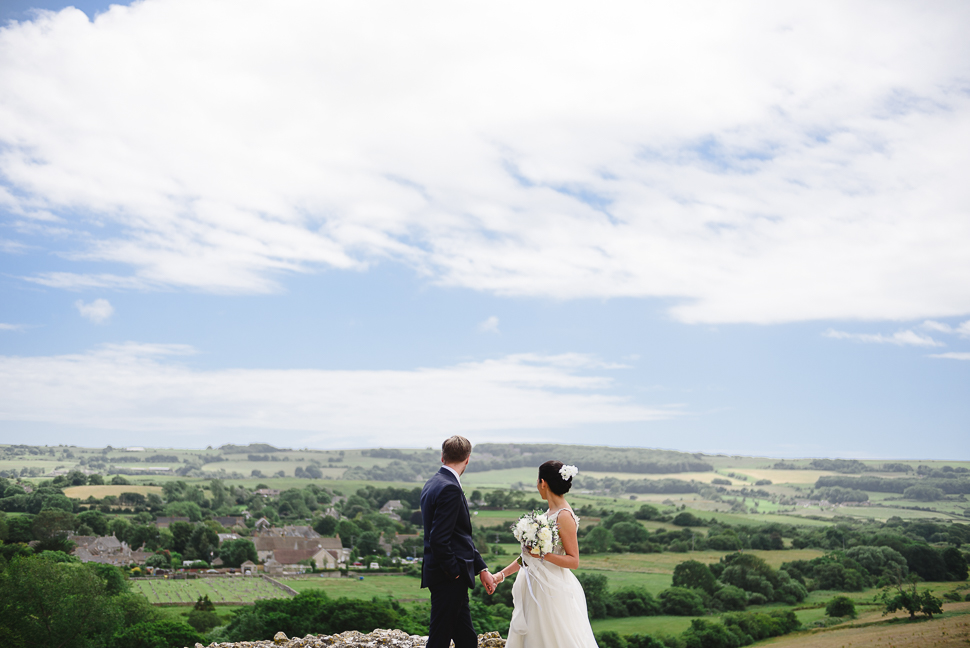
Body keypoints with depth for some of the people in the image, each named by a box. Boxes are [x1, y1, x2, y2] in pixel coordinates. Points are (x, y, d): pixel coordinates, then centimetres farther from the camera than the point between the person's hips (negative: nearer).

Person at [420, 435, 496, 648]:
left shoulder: (433, 484, 13)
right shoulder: (449, 489, -19)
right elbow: (439, 540, -25)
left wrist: (481, 568, 16)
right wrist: (454, 572, -13)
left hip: (449, 576, 10)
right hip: (448, 579, -10)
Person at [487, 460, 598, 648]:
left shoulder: (564, 516, -14)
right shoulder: (550, 513, 12)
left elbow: (573, 561, -14)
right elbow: (530, 553, 17)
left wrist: (544, 555, -26)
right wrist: (502, 574, 16)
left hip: (553, 590, -9)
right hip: (536, 589, 9)